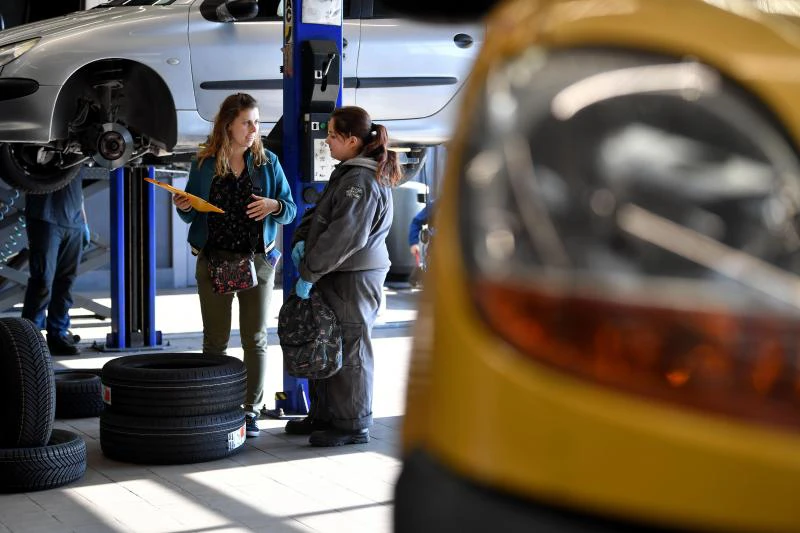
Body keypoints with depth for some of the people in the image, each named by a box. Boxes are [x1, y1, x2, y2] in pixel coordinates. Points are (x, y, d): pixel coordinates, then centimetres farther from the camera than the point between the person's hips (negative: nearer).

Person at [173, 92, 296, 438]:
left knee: (255, 339, 3)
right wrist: (183, 207, -12)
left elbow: (291, 210, 5)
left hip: (256, 261, 0)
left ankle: (251, 409, 9)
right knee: (215, 340, 6)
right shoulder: (204, 164, 3)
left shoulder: (267, 162, 3)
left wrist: (275, 206, -16)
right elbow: (192, 216, 9)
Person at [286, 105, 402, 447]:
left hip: (354, 279, -10)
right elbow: (320, 211, 20)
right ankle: (324, 415, 27)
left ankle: (353, 425, 8)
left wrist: (309, 272, -22)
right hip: (337, 277, 10)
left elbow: (343, 236, -25)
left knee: (349, 349, -2)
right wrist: (302, 239, 2)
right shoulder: (349, 172, 14)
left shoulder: (362, 181, -19)